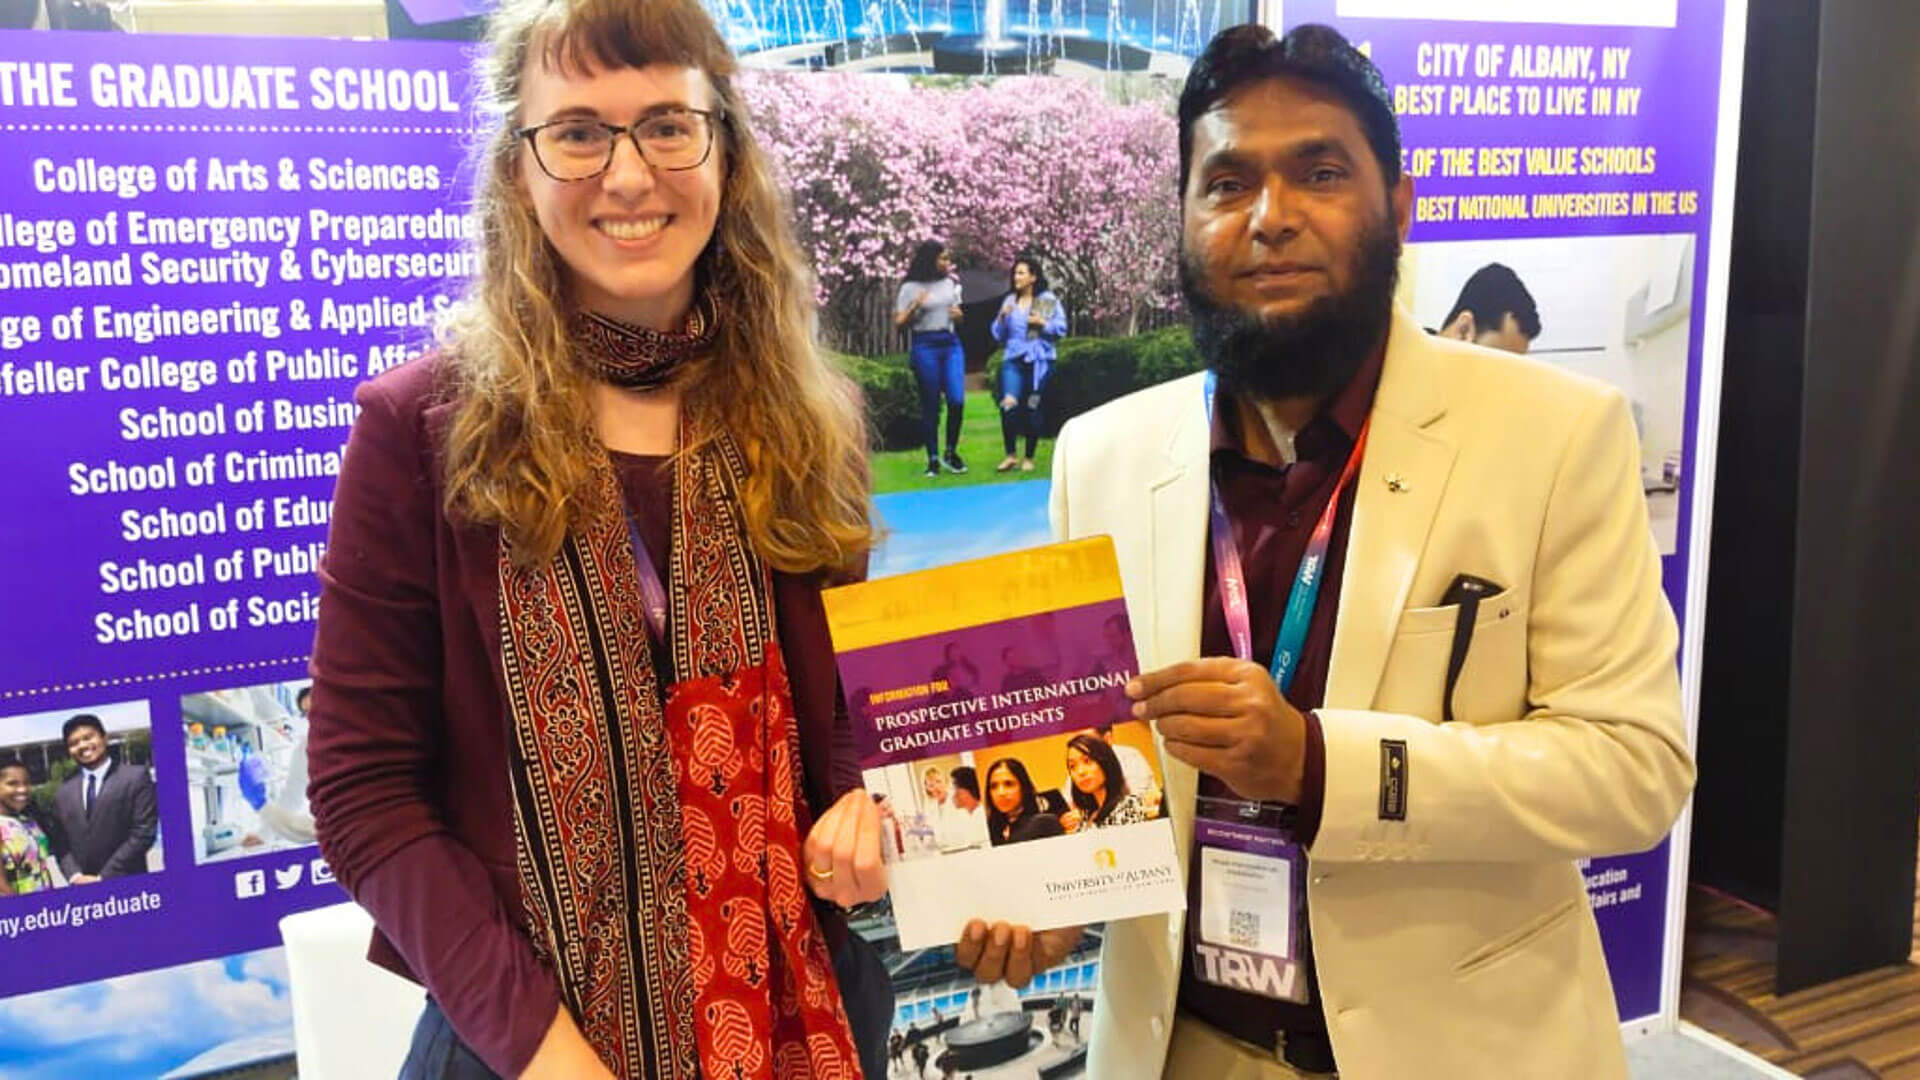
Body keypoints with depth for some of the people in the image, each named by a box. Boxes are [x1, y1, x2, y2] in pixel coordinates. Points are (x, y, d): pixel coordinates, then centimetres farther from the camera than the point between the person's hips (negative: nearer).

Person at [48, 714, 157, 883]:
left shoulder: (135, 777, -1)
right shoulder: (63, 793, 13)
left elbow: (144, 832, -8)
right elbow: (61, 844, 12)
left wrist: (103, 877, -11)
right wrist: (75, 875, -7)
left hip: (127, 884, -3)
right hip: (81, 889, 3)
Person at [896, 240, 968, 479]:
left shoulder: (950, 283, 10)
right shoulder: (911, 288, -3)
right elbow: (899, 322, -4)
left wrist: (958, 315, -1)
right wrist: (915, 305, -18)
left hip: (951, 344, 4)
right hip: (924, 346, -4)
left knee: (957, 400, -7)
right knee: (930, 405, 2)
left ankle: (951, 453, 12)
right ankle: (933, 459, 11)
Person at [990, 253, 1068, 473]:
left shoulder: (1048, 300, 0)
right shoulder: (1009, 301, 10)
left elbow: (1061, 329, -3)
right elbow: (999, 335, 13)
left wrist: (1042, 323, -15)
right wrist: (1002, 318, -4)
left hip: (1039, 361, -2)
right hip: (1013, 359, 2)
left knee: (1032, 409, 2)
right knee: (1008, 404, -14)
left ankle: (1029, 458, 15)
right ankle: (1010, 455, -1)